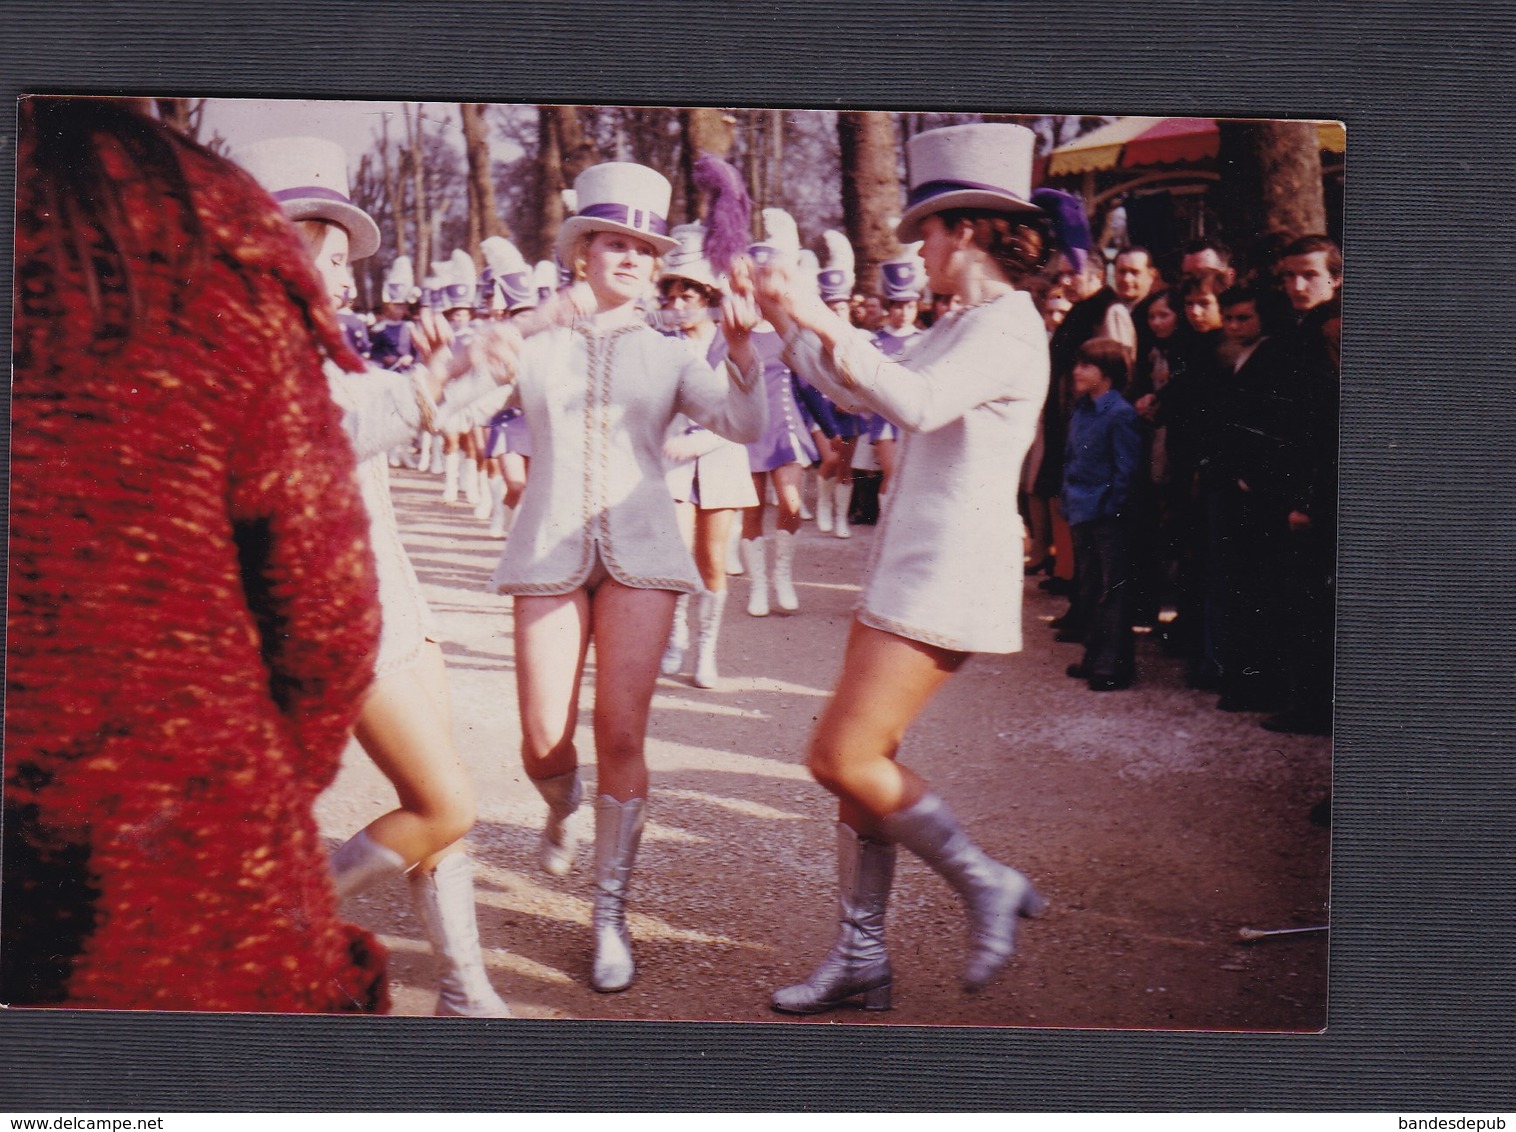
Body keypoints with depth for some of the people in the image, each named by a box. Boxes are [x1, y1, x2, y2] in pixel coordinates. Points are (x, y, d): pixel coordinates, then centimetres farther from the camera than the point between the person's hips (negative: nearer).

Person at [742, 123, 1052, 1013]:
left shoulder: (1008, 327, -13)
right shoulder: (964, 326, 17)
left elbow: (918, 403, -30)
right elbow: (860, 390, 25)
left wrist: (825, 322, -29)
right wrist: (788, 321, 19)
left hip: (951, 571, -10)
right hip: (910, 564, 10)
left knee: (843, 757, -11)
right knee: (863, 758, 9)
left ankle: (988, 884, 4)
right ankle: (861, 956, 17)